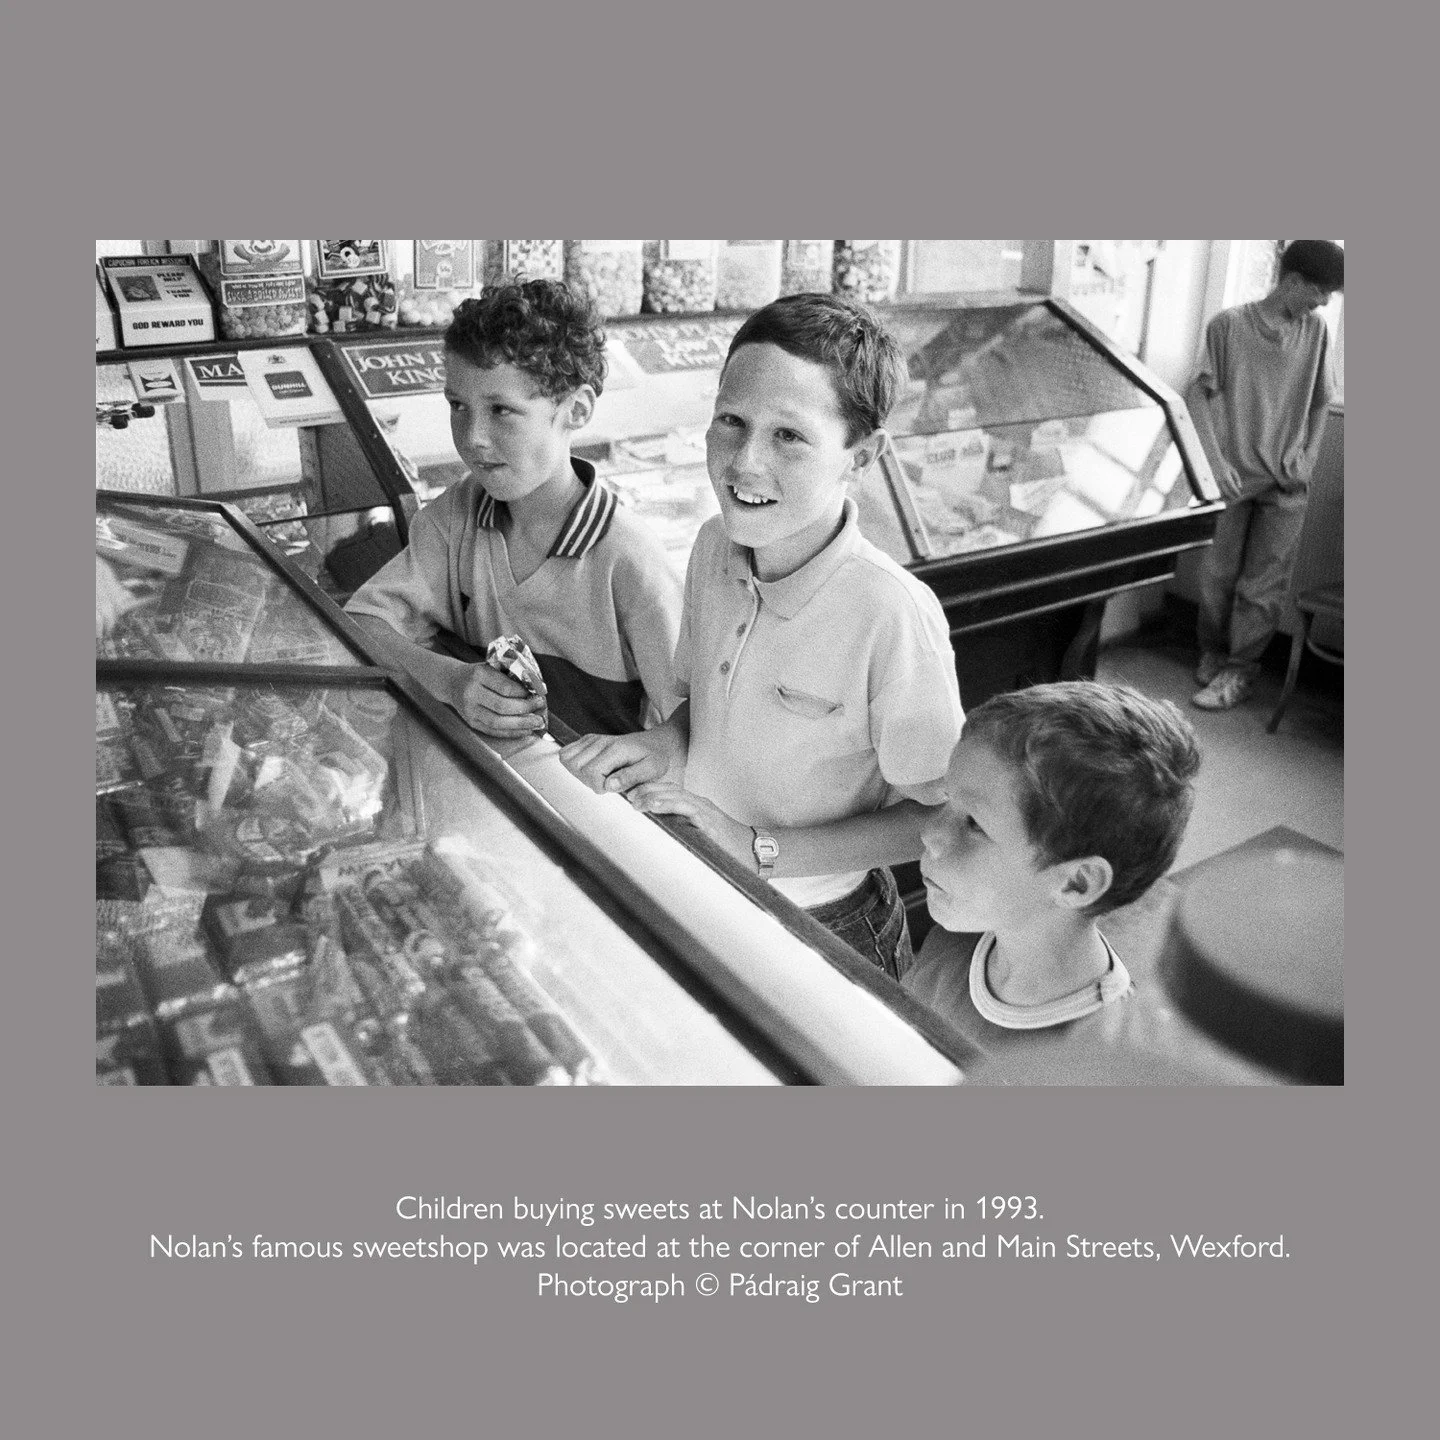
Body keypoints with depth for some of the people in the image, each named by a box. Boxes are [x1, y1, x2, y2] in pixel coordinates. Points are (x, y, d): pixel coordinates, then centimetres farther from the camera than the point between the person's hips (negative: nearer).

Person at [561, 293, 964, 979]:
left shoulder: (893, 617, -30)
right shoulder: (714, 544, -10)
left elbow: (939, 816, -19)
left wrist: (758, 848, -24)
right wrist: (667, 743, -14)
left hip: (822, 933, -5)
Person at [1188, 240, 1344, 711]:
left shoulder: (1315, 331, 8)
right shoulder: (1229, 325, -3)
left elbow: (1319, 406, 15)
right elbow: (1197, 394, -4)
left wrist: (1306, 457, 1)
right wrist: (1216, 461, -12)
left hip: (1285, 484, 2)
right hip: (1234, 478, -2)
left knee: (1265, 587, -2)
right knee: (1218, 576, 2)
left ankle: (1238, 670, 9)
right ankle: (1212, 654, 23)